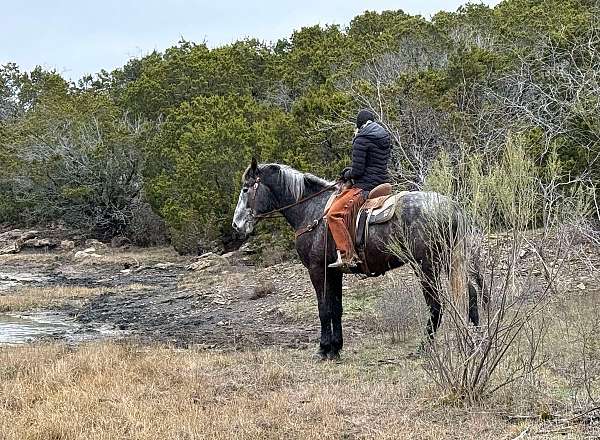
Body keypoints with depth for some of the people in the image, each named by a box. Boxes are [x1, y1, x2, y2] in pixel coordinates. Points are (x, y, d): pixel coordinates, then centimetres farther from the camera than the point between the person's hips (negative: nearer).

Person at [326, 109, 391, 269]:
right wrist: (352, 170, 20)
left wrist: (347, 175, 8)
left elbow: (357, 171, -15)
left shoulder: (361, 140, -12)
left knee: (334, 214, -15)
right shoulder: (385, 137, 13)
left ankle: (347, 256, -26)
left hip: (365, 187, -10)